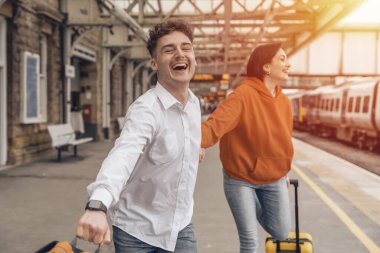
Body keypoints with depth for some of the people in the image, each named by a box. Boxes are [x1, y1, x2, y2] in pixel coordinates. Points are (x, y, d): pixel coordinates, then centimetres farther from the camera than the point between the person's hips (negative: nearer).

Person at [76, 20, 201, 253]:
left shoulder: (194, 103, -1)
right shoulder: (146, 109, -24)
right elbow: (122, 156, -41)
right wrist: (97, 205, -56)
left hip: (181, 226, 5)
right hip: (137, 231, -5)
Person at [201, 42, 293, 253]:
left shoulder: (283, 100, 0)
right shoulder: (244, 94, -23)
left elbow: (284, 139, 10)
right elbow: (217, 123, -35)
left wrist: (283, 171, 19)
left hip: (274, 179, 6)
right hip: (240, 178, -6)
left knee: (281, 233, 16)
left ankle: (257, 208, 45)